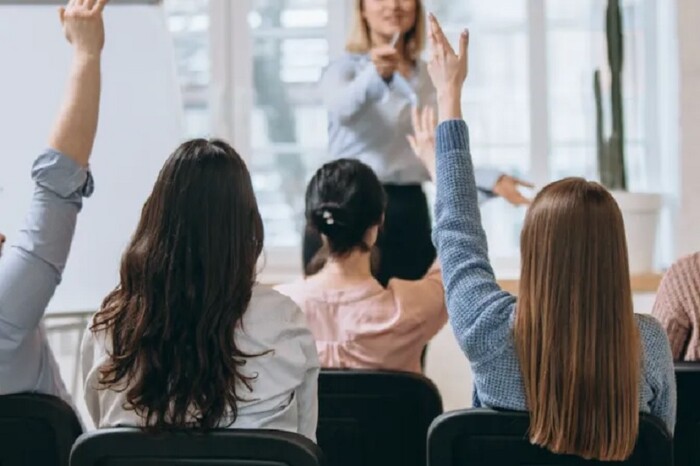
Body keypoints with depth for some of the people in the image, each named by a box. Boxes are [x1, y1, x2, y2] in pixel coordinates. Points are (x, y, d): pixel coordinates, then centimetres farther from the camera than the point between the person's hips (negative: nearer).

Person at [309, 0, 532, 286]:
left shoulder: (430, 78, 13)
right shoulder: (346, 68, -2)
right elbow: (342, 107, -26)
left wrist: (492, 181, 4)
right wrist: (376, 75, -46)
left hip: (409, 212, 5)